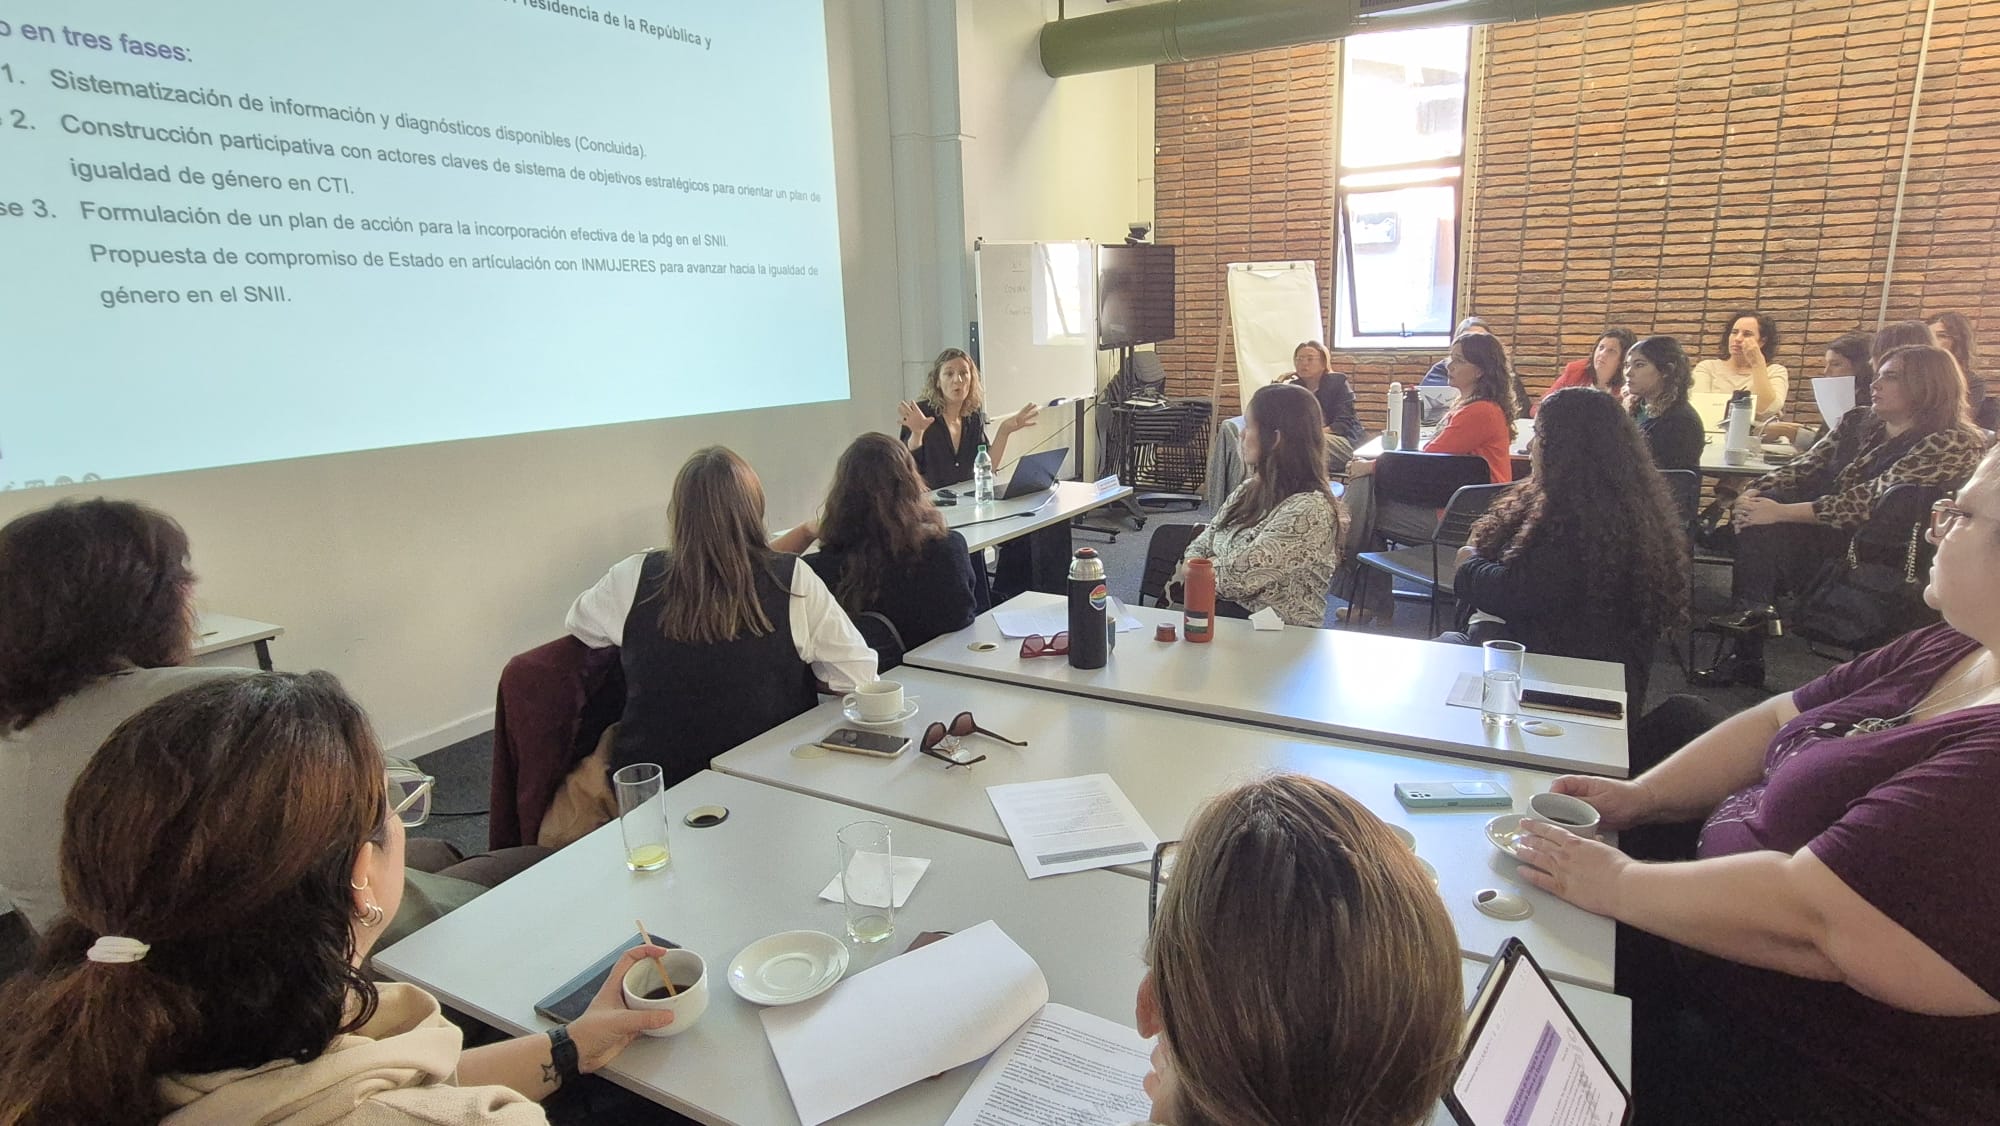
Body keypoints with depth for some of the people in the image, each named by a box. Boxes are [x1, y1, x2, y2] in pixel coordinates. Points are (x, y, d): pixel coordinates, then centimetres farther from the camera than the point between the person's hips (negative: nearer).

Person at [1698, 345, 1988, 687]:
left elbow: (1869, 501, -21)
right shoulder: (1858, 421, 12)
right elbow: (1804, 467, 5)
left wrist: (1782, 512, -29)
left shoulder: (1953, 443, -10)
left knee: (1764, 532, -27)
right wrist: (1754, 493, -17)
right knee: (1754, 521, -23)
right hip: (1822, 531, 6)